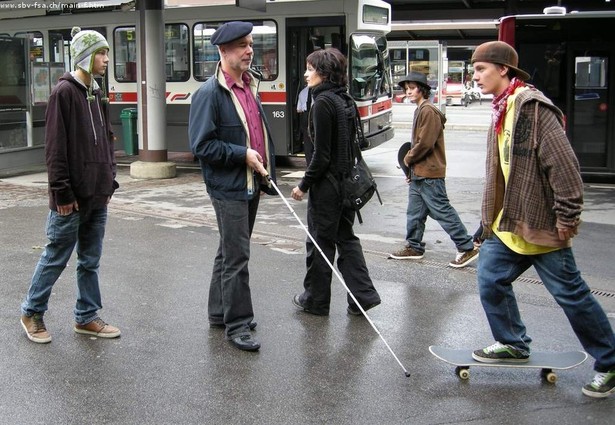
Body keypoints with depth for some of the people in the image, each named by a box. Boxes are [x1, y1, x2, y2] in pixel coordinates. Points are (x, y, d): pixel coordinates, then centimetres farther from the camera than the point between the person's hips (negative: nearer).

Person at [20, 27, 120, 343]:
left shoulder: (98, 94, 12)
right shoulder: (64, 92, -12)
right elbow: (55, 147, -15)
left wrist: (110, 181, 12)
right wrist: (62, 192, -16)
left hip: (97, 195, 7)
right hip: (72, 197, -7)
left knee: (90, 260, 13)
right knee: (56, 257, 4)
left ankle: (87, 317, 22)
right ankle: (32, 312, 21)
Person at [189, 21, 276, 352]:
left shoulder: (249, 86, 12)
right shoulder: (210, 93, -14)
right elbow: (201, 145, -18)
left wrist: (267, 173, 16)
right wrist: (243, 155, -19)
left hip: (251, 185, 9)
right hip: (228, 188, -9)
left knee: (230, 252, 18)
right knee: (236, 257, -5)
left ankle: (220, 312, 30)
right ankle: (237, 325, 5)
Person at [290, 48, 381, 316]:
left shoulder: (323, 103, -17)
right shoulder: (345, 100, 8)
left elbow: (321, 154, -19)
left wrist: (304, 185, -10)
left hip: (327, 184, -8)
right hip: (347, 181, 8)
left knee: (320, 242, 5)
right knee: (346, 237, 16)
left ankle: (316, 301, 19)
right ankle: (363, 295, 14)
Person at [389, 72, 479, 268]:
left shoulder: (429, 111, -16)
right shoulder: (420, 110, 15)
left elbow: (425, 143, -21)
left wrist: (408, 158, -6)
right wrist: (411, 168, 16)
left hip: (429, 173, -10)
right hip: (418, 172, 10)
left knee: (442, 211, -6)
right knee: (415, 212, 14)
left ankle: (467, 248, 0)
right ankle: (414, 247, 25)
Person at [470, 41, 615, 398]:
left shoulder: (533, 107, -18)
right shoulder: (502, 110, 12)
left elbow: (564, 165, -22)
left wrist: (567, 218, -19)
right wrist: (492, 218, 21)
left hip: (540, 225, -9)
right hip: (508, 224, 9)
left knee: (571, 294, 1)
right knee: (490, 280, 11)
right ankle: (513, 344, 30)